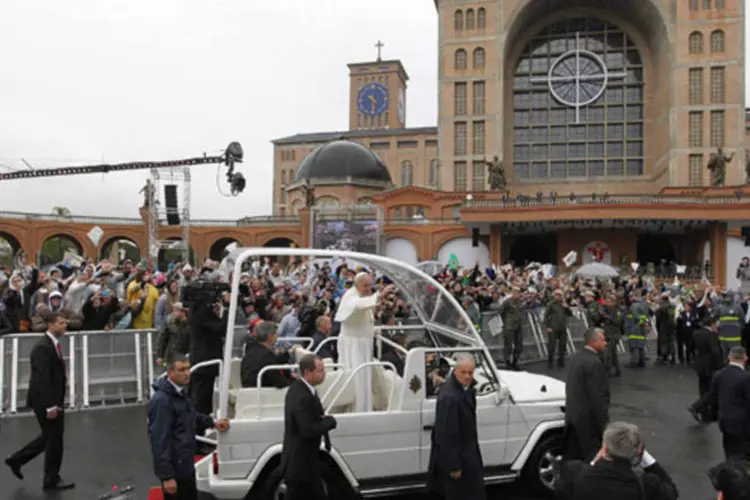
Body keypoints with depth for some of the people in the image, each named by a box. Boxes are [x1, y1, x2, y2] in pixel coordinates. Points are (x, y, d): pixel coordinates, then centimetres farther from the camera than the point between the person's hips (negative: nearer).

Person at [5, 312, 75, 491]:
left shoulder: (53, 344, 10)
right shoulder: (43, 347, -20)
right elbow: (42, 379, -24)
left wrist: (56, 403, 14)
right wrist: (50, 406, -25)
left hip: (53, 399, 9)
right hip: (45, 401, -9)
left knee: (50, 436, 20)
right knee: (54, 438, 2)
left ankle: (17, 459, 34)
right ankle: (52, 480, 16)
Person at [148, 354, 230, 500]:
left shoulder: (181, 392, 7)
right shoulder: (161, 400, -25)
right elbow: (159, 440, -26)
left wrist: (212, 423, 6)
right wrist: (167, 476, -24)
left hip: (186, 465, 10)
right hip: (174, 468, -10)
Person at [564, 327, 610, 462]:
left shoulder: (577, 357, 8)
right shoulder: (594, 363, -20)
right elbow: (598, 397, -21)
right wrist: (604, 425, -16)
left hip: (573, 415, 9)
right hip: (588, 419, -9)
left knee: (572, 458, 15)